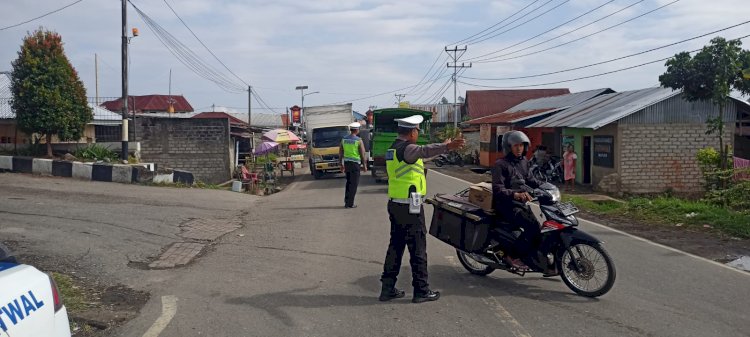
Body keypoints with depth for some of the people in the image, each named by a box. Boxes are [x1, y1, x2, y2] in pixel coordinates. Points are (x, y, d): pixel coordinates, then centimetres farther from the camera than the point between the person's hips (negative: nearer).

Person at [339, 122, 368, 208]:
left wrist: (341, 164, 17)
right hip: (355, 163, -5)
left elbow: (340, 153, 9)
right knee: (354, 184, 1)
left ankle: (346, 202, 17)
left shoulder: (344, 139, 5)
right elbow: (363, 154, -9)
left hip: (346, 163, 5)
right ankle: (350, 203, 0)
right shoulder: (359, 140, -10)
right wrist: (364, 165, 0)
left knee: (348, 182, 17)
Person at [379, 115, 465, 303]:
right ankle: (421, 290, 7)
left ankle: (388, 288, 18)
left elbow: (418, 153, 32)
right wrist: (447, 147, -53)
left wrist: (443, 146, 41)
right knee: (417, 248, 0)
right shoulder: (406, 148, -16)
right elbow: (424, 151, -39)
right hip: (409, 206, -10)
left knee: (396, 245, 14)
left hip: (394, 204, 10)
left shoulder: (393, 148, 15)